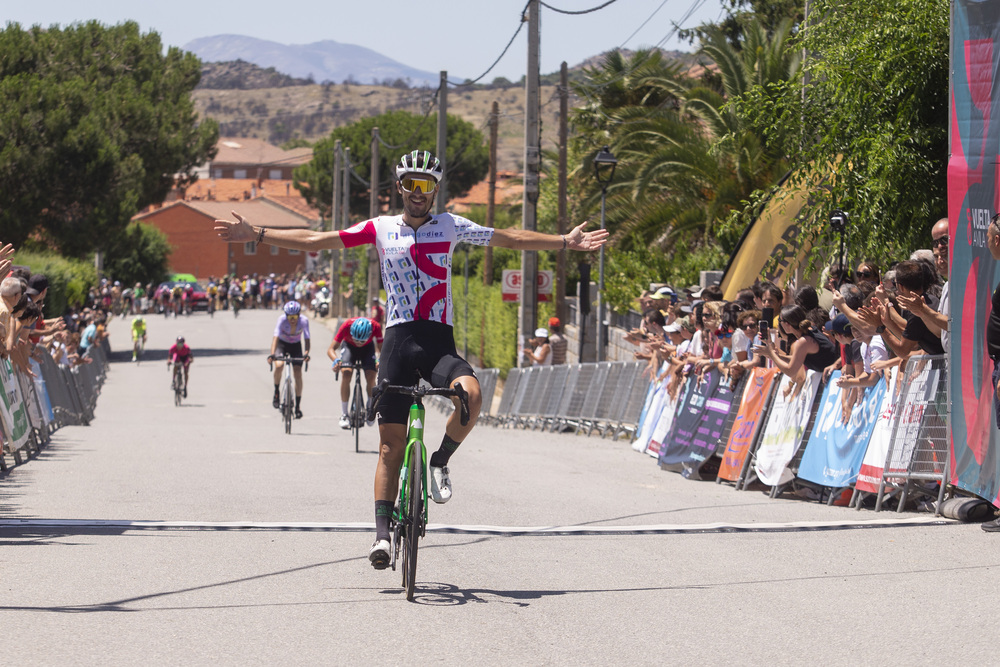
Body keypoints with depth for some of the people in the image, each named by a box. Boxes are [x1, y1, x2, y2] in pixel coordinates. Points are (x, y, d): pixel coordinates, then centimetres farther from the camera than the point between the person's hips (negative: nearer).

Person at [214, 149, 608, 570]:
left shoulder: (450, 227, 9)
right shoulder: (381, 229, 8)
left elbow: (511, 239, 12)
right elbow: (314, 241, 7)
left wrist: (566, 243, 5)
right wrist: (256, 235, 2)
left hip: (439, 341, 0)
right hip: (398, 340, 0)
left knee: (471, 394, -31)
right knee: (391, 444, -2)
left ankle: (440, 462, -4)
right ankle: (382, 532, 3)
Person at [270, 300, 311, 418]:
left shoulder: (304, 320, -27)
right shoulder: (282, 319, -30)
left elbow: (307, 338, -31)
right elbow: (276, 337, -38)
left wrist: (306, 353, -49)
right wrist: (272, 354, -52)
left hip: (296, 345, 1)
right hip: (282, 343, -1)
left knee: (298, 373, -11)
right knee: (279, 365, -29)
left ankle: (298, 406, -1)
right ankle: (276, 392, -3)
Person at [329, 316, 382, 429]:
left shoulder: (375, 327, -35)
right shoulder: (347, 325, -36)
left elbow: (381, 349, -25)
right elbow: (331, 349, -33)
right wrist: (336, 361, -53)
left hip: (368, 348, 1)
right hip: (349, 346, -1)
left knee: (371, 376, -19)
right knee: (346, 373, -24)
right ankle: (344, 415, -16)